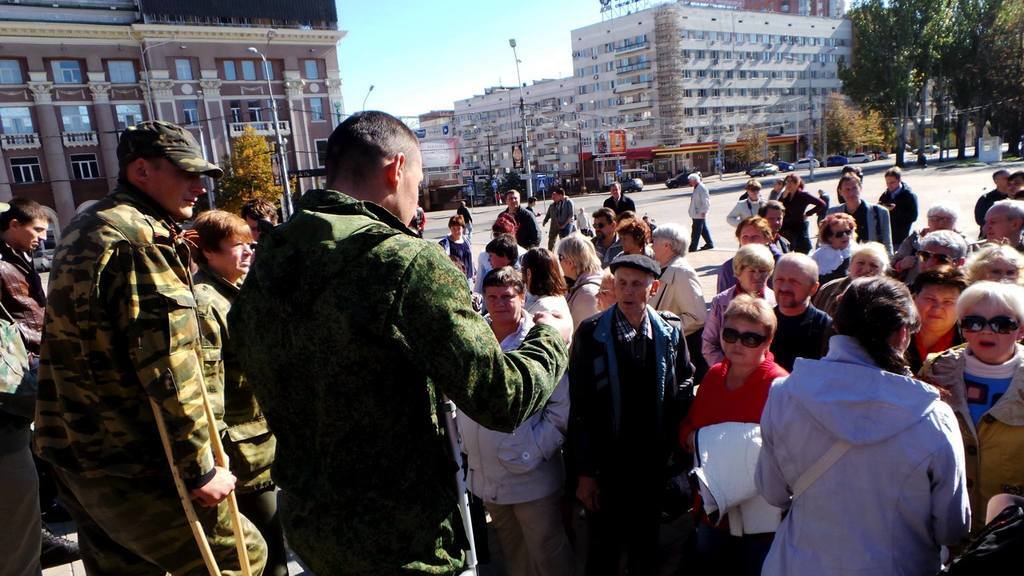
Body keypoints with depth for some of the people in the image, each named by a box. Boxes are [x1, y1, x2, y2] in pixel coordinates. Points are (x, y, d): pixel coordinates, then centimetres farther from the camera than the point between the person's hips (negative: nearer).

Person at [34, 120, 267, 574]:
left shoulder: (85, 228, 14)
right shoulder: (143, 240, -18)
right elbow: (167, 371, -23)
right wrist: (200, 470, -18)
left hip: (76, 452, 10)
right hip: (130, 468, -10)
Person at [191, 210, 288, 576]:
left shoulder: (239, 291, 13)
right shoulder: (204, 303, -18)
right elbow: (206, 382, -23)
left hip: (266, 440, 10)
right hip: (243, 450, -9)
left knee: (272, 545, 22)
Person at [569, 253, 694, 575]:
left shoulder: (669, 333, -2)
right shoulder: (591, 334, -11)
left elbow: (685, 385, 12)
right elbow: (579, 407, -9)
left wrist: (670, 438, 1)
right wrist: (584, 472, -9)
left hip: (653, 464, 3)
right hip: (606, 464, -3)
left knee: (645, 550, 19)